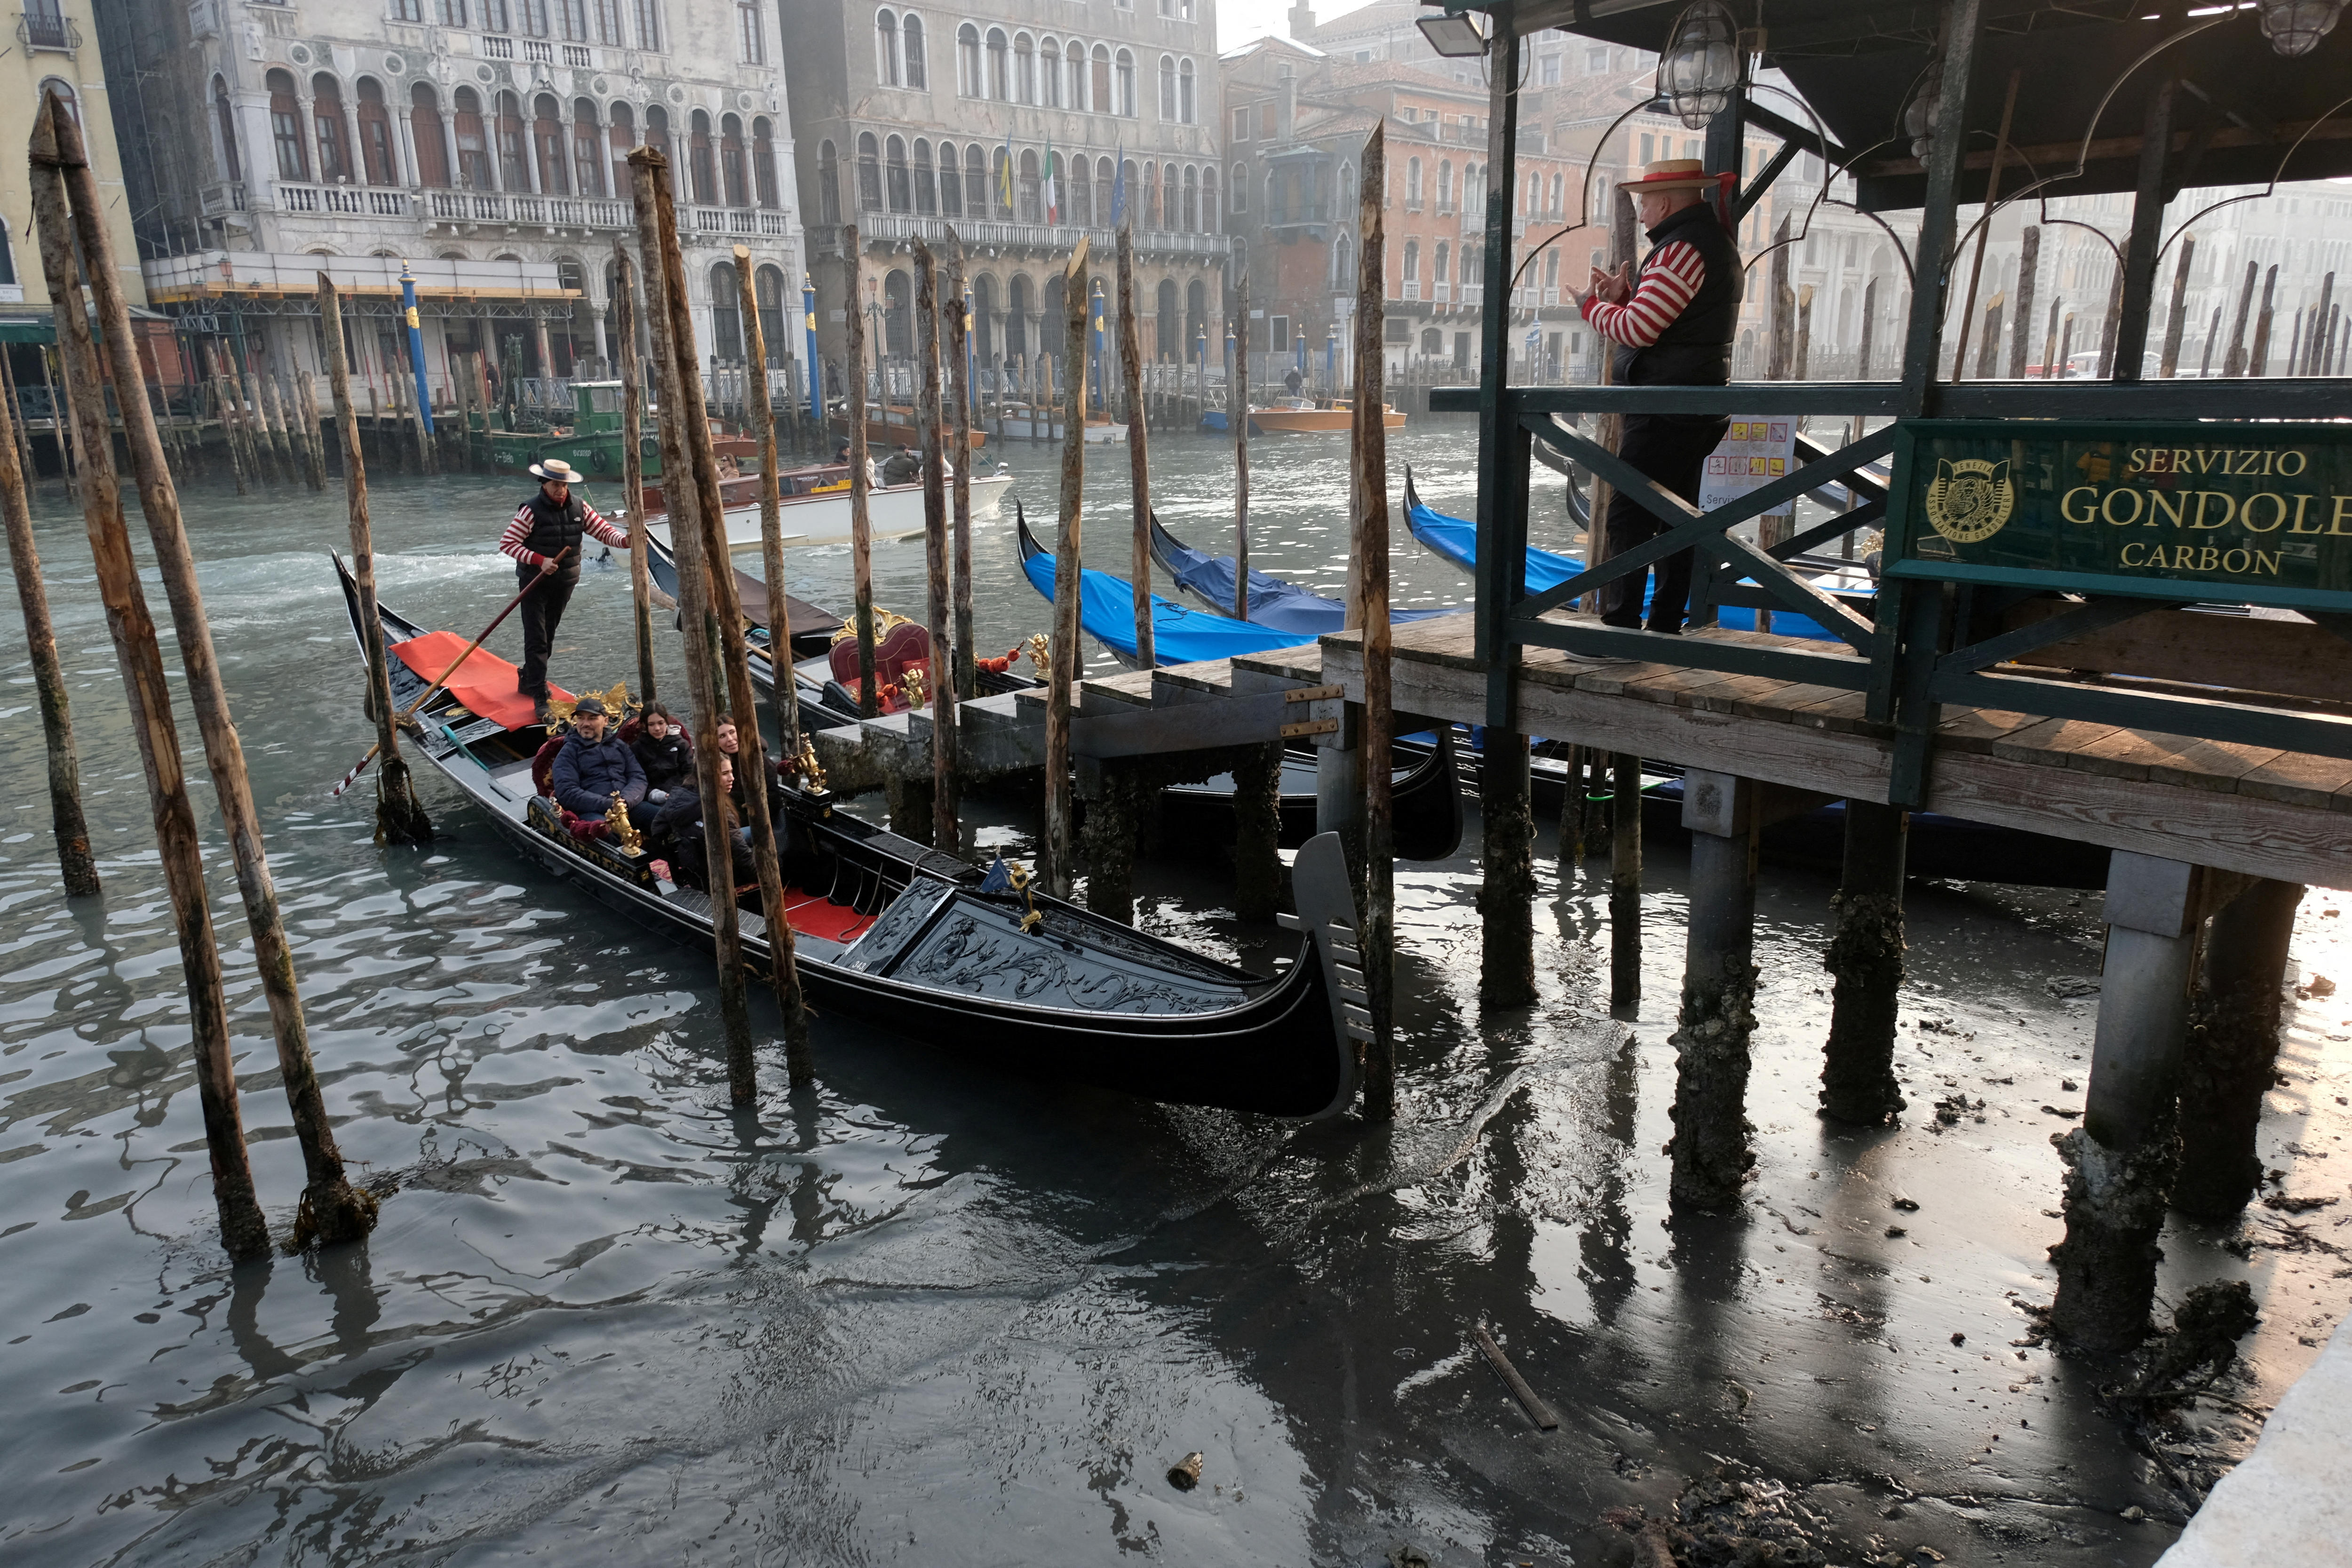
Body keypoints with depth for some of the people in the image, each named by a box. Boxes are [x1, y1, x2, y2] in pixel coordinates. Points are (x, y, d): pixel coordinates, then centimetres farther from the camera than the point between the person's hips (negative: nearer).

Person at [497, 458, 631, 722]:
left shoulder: (578, 507, 1)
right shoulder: (531, 510, -15)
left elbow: (603, 530, -2)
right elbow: (507, 543, -14)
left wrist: (624, 540, -24)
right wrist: (540, 561, -25)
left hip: (565, 582, 6)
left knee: (548, 636, 18)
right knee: (537, 640, -6)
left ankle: (528, 681, 38)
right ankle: (540, 699, -6)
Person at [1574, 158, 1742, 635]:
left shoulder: (1682, 248, -15)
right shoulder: (1720, 245, 19)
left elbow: (1637, 329, -20)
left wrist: (1592, 305, -3)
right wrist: (1625, 296, 10)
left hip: (1666, 409, -11)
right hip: (1704, 407, 11)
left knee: (1628, 517, -10)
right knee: (1676, 519, 12)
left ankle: (1619, 626, -11)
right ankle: (1666, 626, 17)